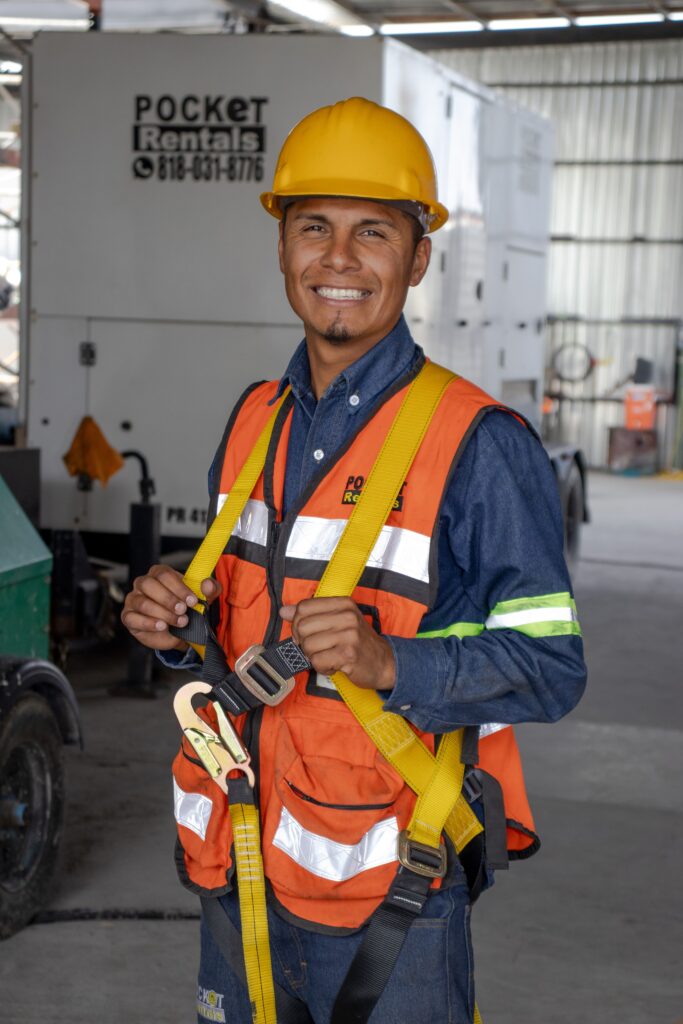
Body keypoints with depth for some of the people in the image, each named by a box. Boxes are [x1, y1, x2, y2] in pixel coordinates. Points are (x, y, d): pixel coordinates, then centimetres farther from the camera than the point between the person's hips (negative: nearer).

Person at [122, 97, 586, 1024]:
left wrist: (390, 663, -28)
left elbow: (552, 669, -14)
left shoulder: (480, 444, -13)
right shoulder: (253, 423, 8)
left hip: (387, 890, -5)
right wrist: (175, 626, -3)